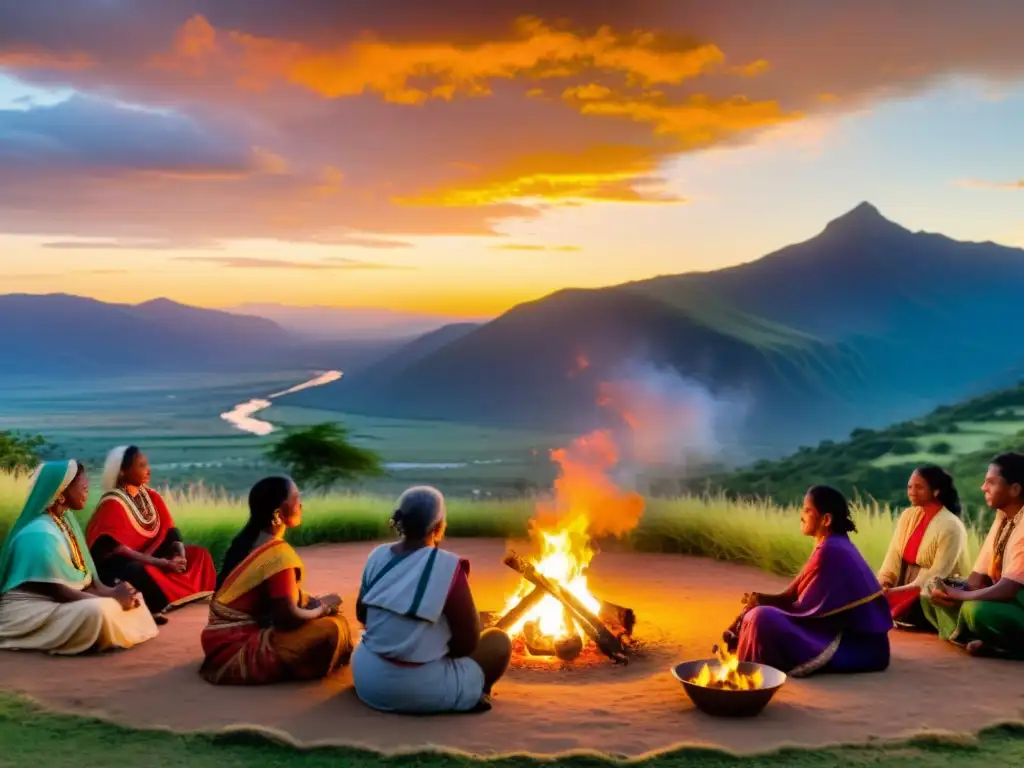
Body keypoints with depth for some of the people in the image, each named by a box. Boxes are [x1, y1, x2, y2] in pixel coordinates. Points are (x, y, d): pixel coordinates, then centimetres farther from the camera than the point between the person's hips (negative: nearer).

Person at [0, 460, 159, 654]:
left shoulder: (65, 520, 7)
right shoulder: (40, 535, -22)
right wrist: (111, 598, -18)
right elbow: (57, 591, -23)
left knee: (129, 597, 1)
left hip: (57, 602, 10)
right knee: (97, 610, -34)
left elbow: (85, 576, 7)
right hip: (29, 610, -10)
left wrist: (111, 593, -11)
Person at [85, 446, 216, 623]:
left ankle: (166, 604, -14)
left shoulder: (153, 497, 7)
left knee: (200, 555, -4)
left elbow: (171, 531, 5)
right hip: (119, 564, -9)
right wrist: (161, 563, -30)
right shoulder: (112, 504, -15)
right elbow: (115, 549, -24)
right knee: (140, 572, -41)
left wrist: (180, 555, -18)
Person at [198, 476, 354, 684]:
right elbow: (289, 617, -22)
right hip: (236, 648, -9)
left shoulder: (249, 538, 6)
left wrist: (315, 602, 4)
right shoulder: (278, 552, -21)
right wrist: (323, 608, -4)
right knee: (333, 628, -20)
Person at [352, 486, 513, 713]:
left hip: (366, 680, 6)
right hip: (417, 690, -6)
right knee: (499, 642, 10)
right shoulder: (448, 566, -17)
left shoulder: (377, 556, -1)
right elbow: (469, 640, -12)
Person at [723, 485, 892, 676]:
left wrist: (763, 602, -5)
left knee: (762, 618, -20)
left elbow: (807, 608, -16)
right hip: (852, 635, 10)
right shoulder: (834, 545, 11)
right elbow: (796, 594, 10)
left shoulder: (830, 551, -20)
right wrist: (762, 599, -3)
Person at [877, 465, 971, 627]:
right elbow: (893, 556, 2)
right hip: (906, 587, 6)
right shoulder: (908, 516, 6)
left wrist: (897, 592, -24)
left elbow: (936, 576, -19)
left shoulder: (950, 526, -15)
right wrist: (882, 583, -15)